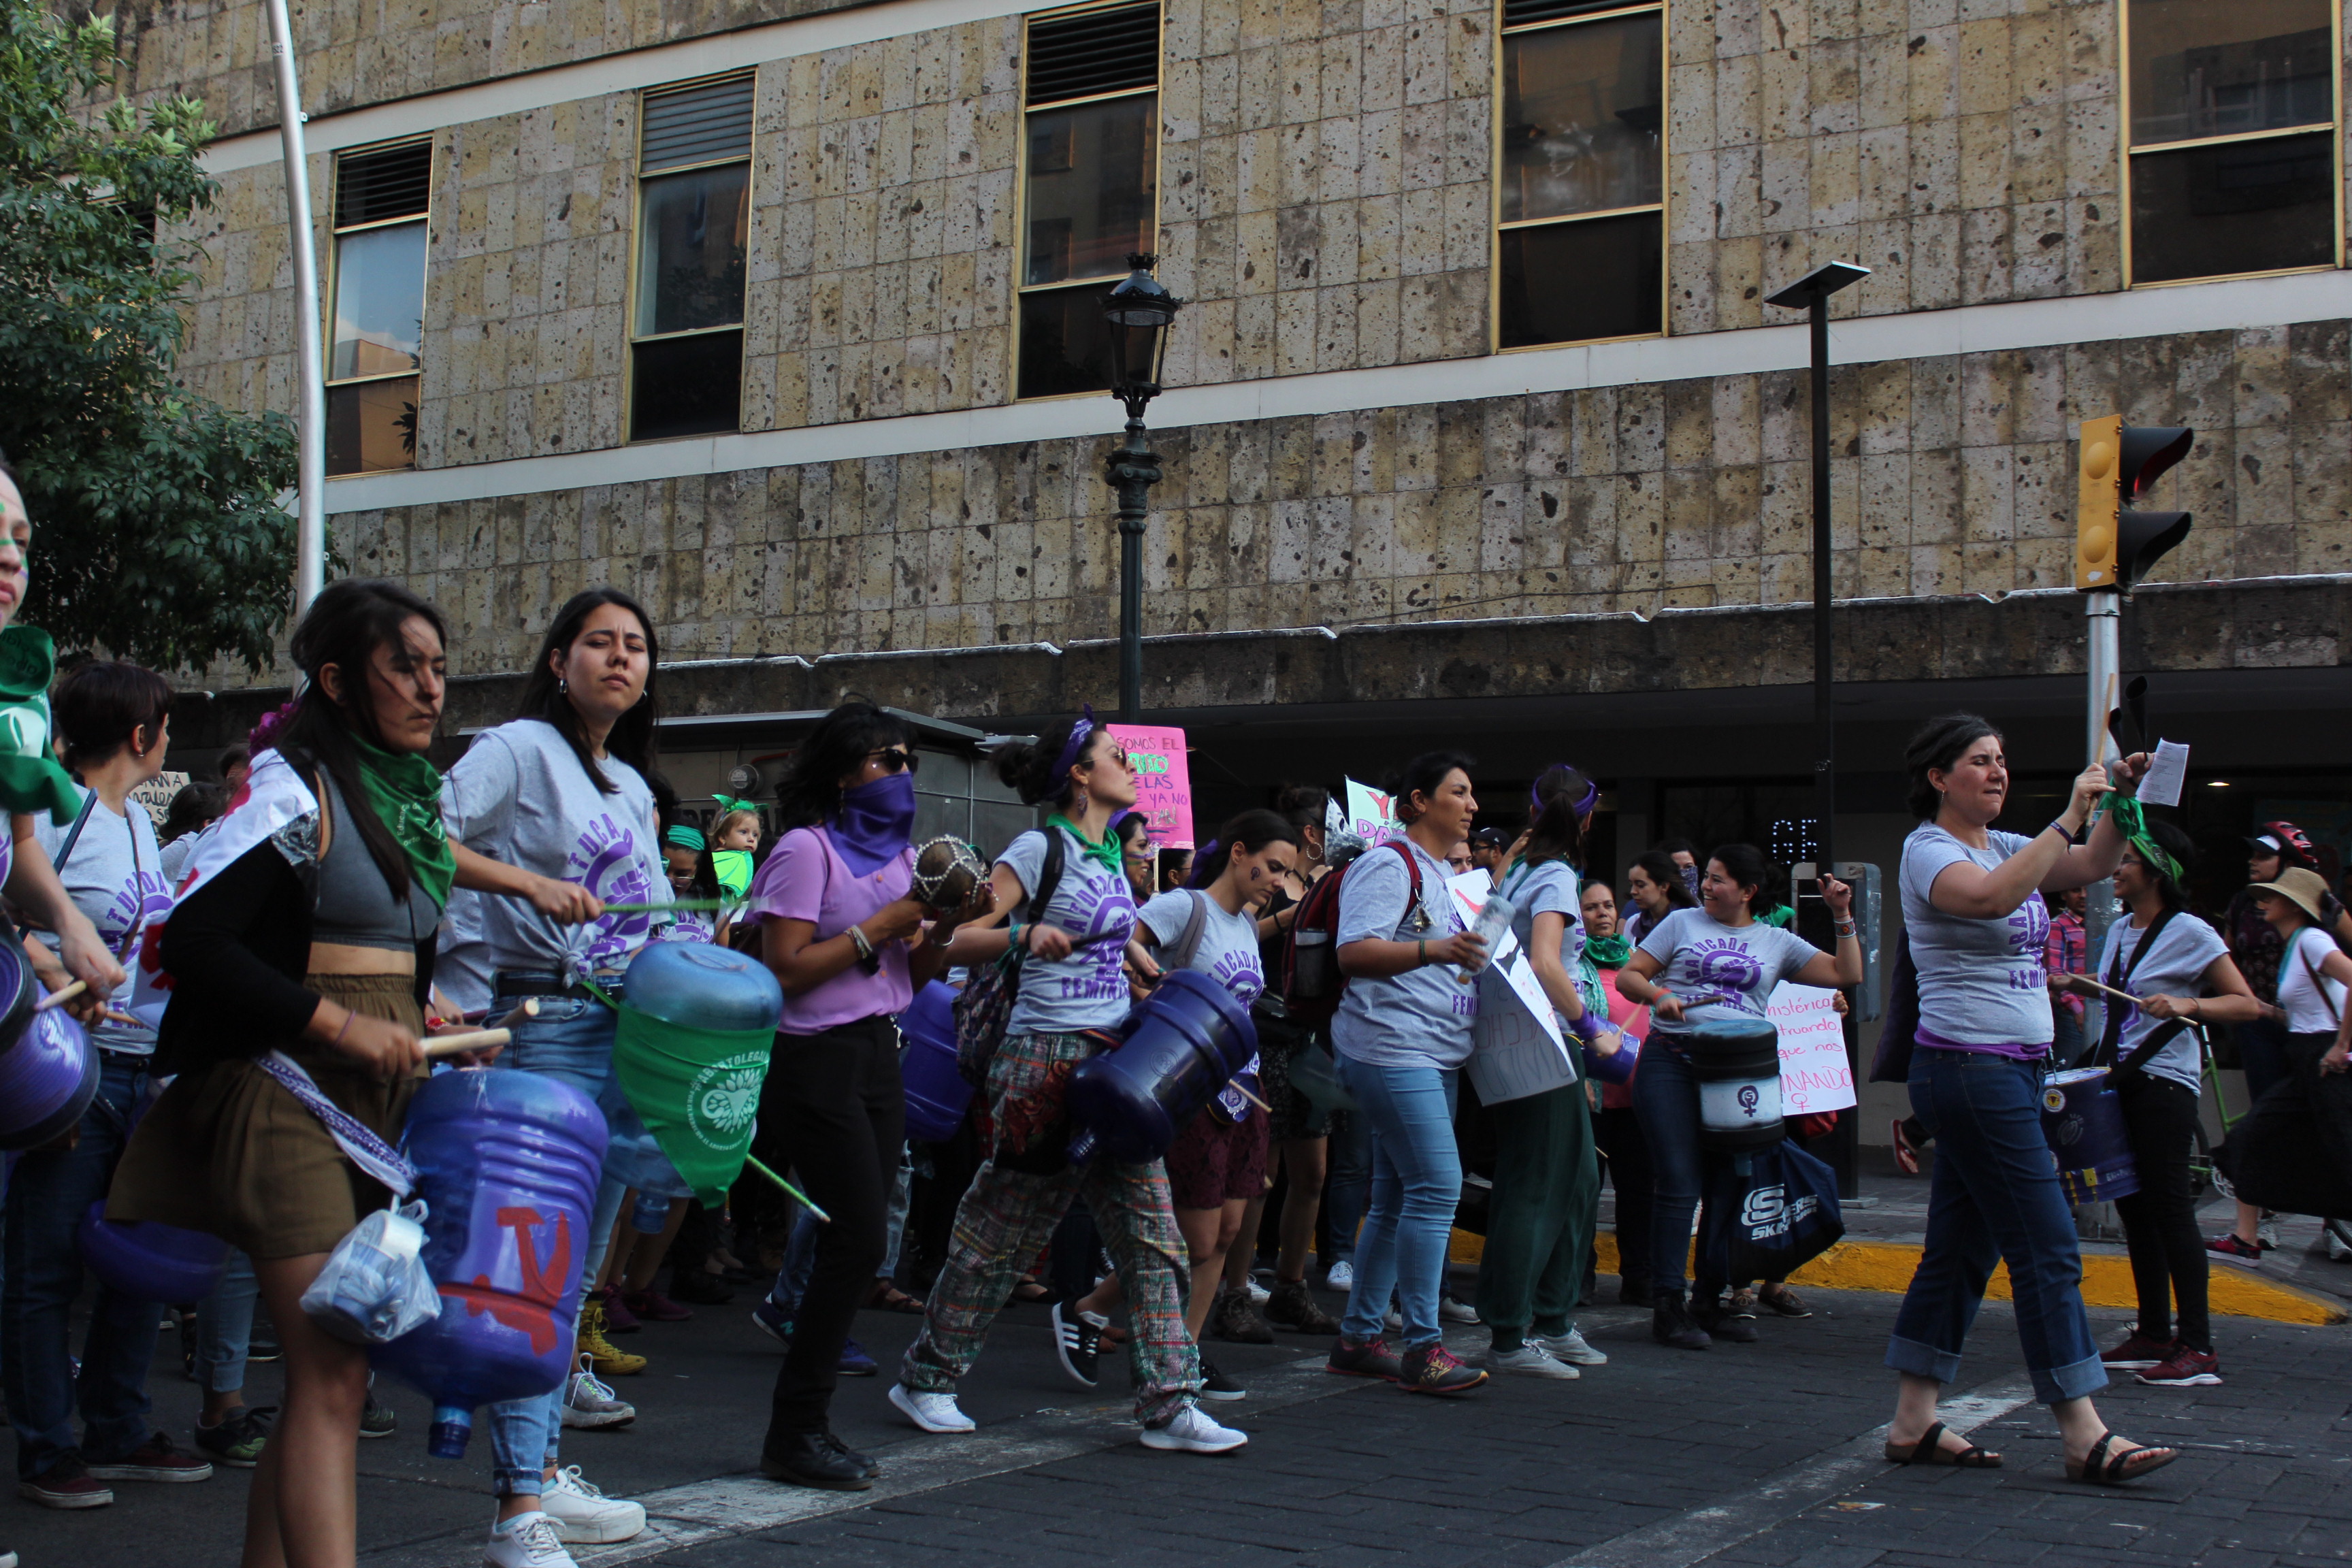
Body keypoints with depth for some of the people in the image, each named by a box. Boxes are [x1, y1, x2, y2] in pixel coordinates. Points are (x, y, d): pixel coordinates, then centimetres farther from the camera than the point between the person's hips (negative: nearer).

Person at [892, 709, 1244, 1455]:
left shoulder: (1110, 858, 15)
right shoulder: (1039, 849, -8)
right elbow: (955, 942, -14)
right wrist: (1023, 931, -31)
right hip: (1047, 1058, -8)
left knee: (1150, 1232, 1)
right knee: (1002, 1231, 2)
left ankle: (1168, 1405, 3)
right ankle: (924, 1379, 18)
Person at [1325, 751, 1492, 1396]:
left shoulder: (1438, 875, 22)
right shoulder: (1389, 865, -9)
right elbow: (1355, 952, -21)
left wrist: (1477, 955, 19)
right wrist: (1433, 950, -32)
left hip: (1433, 1055, 10)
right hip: (1391, 1050, -10)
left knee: (1396, 1198, 10)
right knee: (1436, 1185, -15)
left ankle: (1358, 1337, 17)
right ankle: (1422, 1348, -12)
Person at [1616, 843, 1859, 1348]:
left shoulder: (1776, 941, 15)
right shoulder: (1682, 923, 12)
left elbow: (1847, 975, 12)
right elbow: (1628, 976, 8)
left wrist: (1842, 917, 5)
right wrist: (1656, 995, -11)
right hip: (1672, 1062, -2)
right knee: (1679, 1185, -8)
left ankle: (1709, 1301, 18)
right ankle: (1667, 1305, -4)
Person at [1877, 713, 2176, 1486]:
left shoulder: (2003, 846, 16)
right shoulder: (1927, 849, -10)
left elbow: (2093, 865, 14)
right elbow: (1991, 898, -30)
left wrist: (2119, 800, -3)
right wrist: (2068, 814, -28)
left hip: (2012, 1072, 9)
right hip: (1968, 1068, -9)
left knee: (1962, 1250, 10)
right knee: (2047, 1249, -8)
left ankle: (1913, 1423, 14)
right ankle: (2083, 1437, -4)